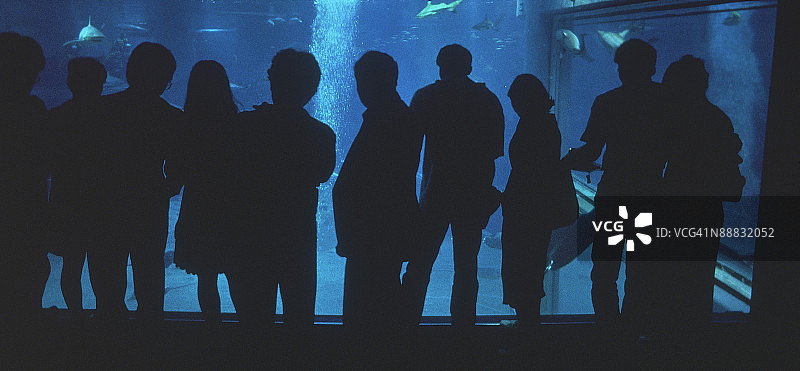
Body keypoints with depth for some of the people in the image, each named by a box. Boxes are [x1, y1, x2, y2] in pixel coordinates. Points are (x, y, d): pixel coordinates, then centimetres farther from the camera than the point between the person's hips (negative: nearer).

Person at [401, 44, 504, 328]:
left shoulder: (426, 97, -2)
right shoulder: (488, 100, 3)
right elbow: (496, 149, 3)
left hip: (437, 188, -2)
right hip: (476, 192, 2)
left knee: (420, 261, 4)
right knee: (466, 262, 9)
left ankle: (408, 318, 3)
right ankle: (463, 320, 12)